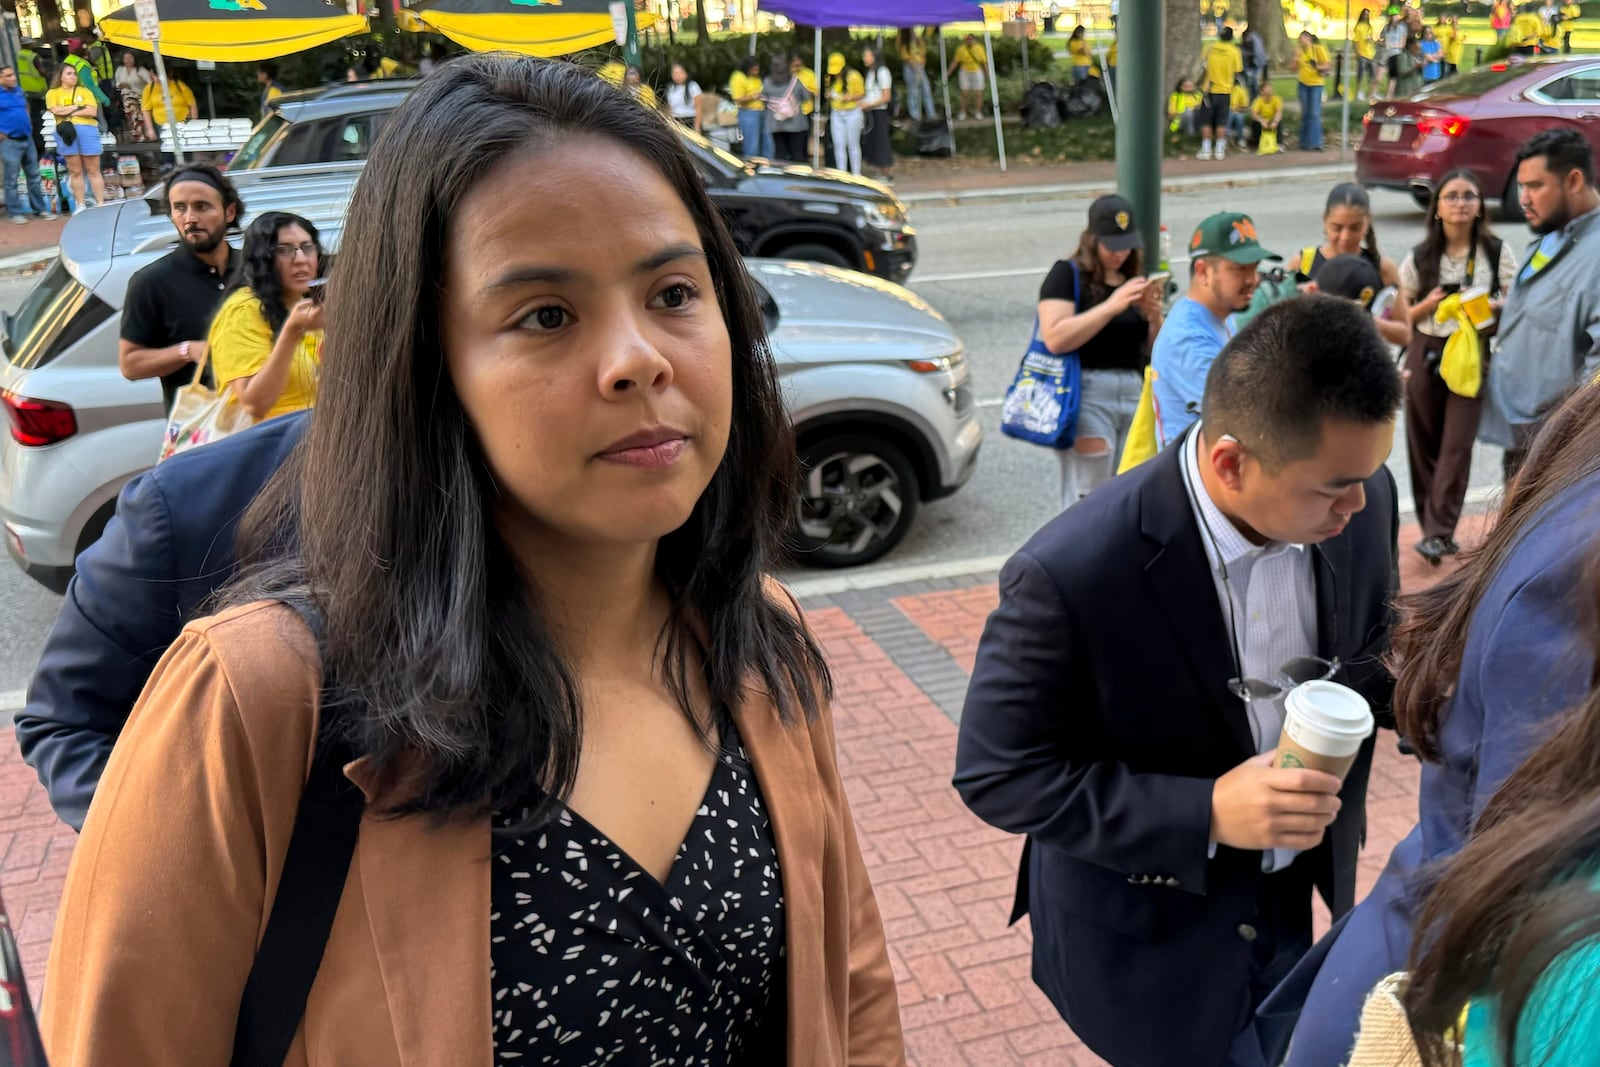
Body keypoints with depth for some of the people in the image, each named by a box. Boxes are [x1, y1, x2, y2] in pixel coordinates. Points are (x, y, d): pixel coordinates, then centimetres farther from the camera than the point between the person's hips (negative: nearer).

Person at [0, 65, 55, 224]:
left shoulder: (19, 90, 9)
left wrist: (28, 124, 13)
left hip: (27, 139, 7)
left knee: (34, 176, 11)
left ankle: (40, 209, 20)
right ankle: (15, 213, 5)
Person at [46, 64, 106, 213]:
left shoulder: (84, 91, 14)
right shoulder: (53, 93, 13)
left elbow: (92, 111, 0)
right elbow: (56, 111, -4)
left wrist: (69, 112, -3)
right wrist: (79, 107, -2)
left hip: (87, 130, 0)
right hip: (66, 131, 1)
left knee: (93, 170, -2)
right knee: (75, 171, 3)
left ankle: (101, 204, -3)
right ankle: (81, 205, 6)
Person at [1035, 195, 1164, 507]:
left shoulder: (1134, 280, 17)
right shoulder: (1067, 275, -1)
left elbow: (1155, 349, 18)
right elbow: (1055, 338, -17)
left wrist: (1154, 316, -3)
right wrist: (1112, 306, -19)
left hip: (1133, 393, 6)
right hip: (1086, 394, -6)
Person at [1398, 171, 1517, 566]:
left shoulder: (1497, 252, 1)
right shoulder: (1419, 257, 3)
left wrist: (1493, 305, -17)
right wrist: (1428, 304, -13)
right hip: (1426, 354, 2)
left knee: (1457, 445, -8)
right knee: (1424, 445, 5)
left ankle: (1438, 533, -5)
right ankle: (1434, 527, 18)